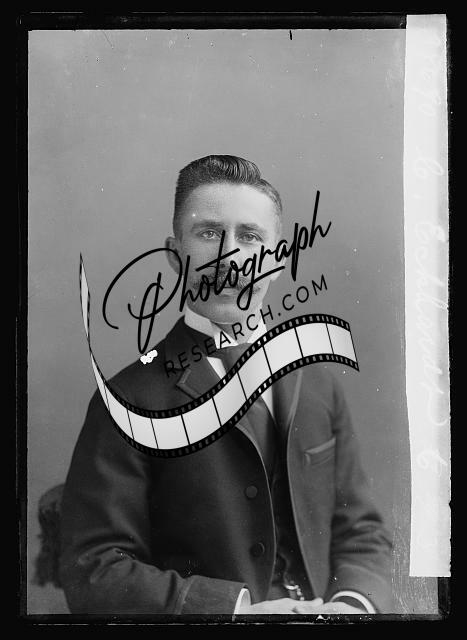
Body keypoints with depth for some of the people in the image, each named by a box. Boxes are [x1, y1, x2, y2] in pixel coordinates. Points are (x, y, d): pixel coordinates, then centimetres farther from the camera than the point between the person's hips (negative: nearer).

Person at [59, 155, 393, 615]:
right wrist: (237, 608, -17)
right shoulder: (131, 401, -10)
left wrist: (354, 602, -9)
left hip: (321, 607, 3)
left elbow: (361, 530, 9)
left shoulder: (319, 383, 5)